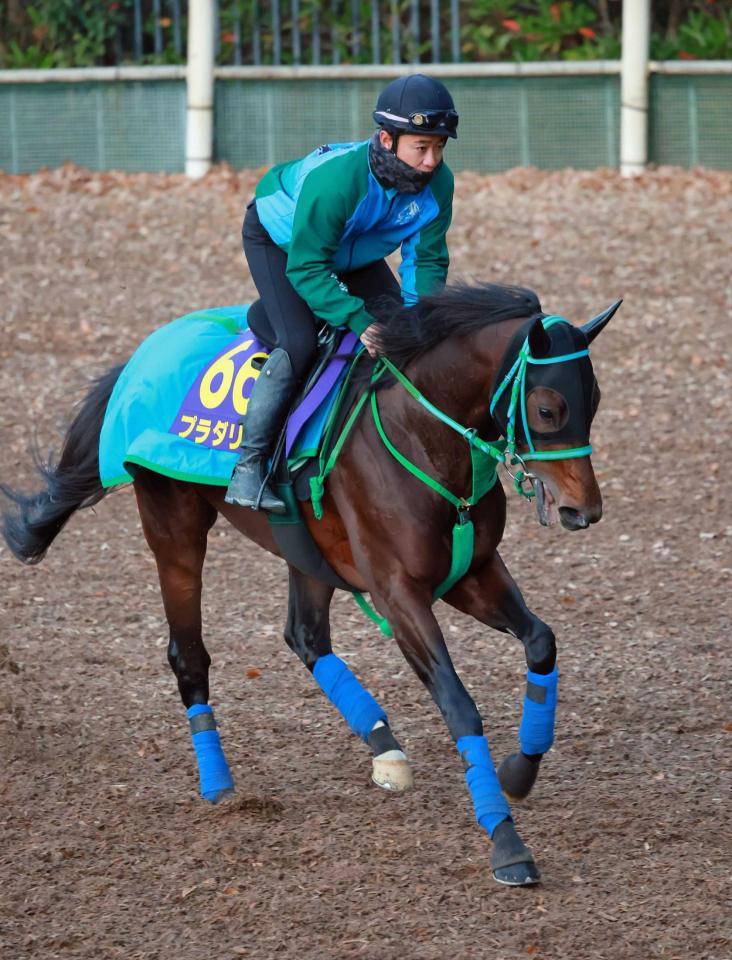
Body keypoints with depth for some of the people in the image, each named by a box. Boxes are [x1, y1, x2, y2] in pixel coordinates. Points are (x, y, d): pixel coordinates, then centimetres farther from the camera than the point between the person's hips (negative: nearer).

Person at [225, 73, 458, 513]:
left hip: (356, 252, 6)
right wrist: (358, 320, -47)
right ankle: (249, 467, -19)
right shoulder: (334, 179, -43)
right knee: (299, 343, -24)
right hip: (280, 240, -6)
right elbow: (307, 269, -38)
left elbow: (427, 258, -16)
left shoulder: (438, 183, -26)